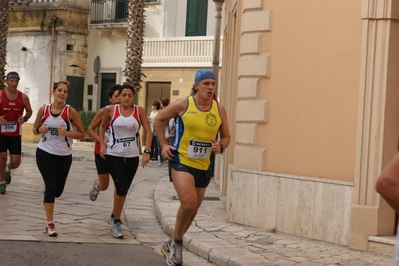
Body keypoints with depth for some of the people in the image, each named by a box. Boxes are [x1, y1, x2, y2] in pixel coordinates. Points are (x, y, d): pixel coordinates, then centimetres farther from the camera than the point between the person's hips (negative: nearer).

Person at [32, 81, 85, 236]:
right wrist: (40, 129, -13)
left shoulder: (71, 111, -9)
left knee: (58, 190, 11)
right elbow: (35, 129, 11)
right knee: (51, 187, -12)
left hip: (64, 156, 1)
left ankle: (47, 190, 50)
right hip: (45, 153, -1)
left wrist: (66, 132, -22)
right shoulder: (43, 110, -3)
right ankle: (50, 224, -2)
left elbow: (81, 134, -6)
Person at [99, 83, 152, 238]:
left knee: (123, 190, 12)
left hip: (132, 156, 2)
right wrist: (102, 144, 4)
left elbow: (148, 132, -5)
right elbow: (102, 127, 14)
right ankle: (116, 221, 5)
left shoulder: (139, 111, -4)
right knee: (122, 188, -14)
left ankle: (114, 218, 35)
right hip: (113, 155, -2)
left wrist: (146, 152, -15)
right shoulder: (111, 110, -4)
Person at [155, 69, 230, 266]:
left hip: (203, 167, 5)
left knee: (192, 210, 14)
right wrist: (163, 144, -3)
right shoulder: (182, 105, -9)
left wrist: (221, 146, -12)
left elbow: (226, 136, 10)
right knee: (188, 202, -24)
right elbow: (159, 119, 5)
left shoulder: (219, 110, -1)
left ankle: (171, 244, 37)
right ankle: (177, 242, 2)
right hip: (181, 161, -5)